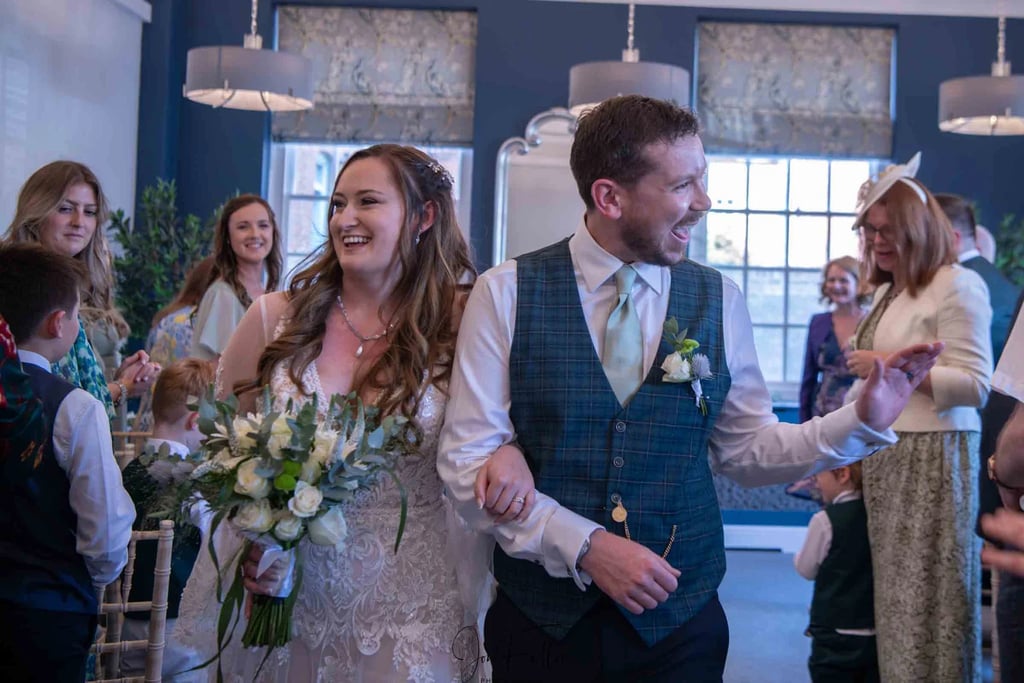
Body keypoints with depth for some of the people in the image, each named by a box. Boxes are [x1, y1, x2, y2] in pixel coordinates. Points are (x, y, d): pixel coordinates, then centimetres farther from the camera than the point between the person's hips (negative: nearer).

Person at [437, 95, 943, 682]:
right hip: (543, 618, -1)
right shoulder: (506, 294, -8)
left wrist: (863, 419, -6)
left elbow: (747, 449, 7)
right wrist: (585, 545, -17)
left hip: (679, 623, 2)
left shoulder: (718, 299, -1)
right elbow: (467, 458, -9)